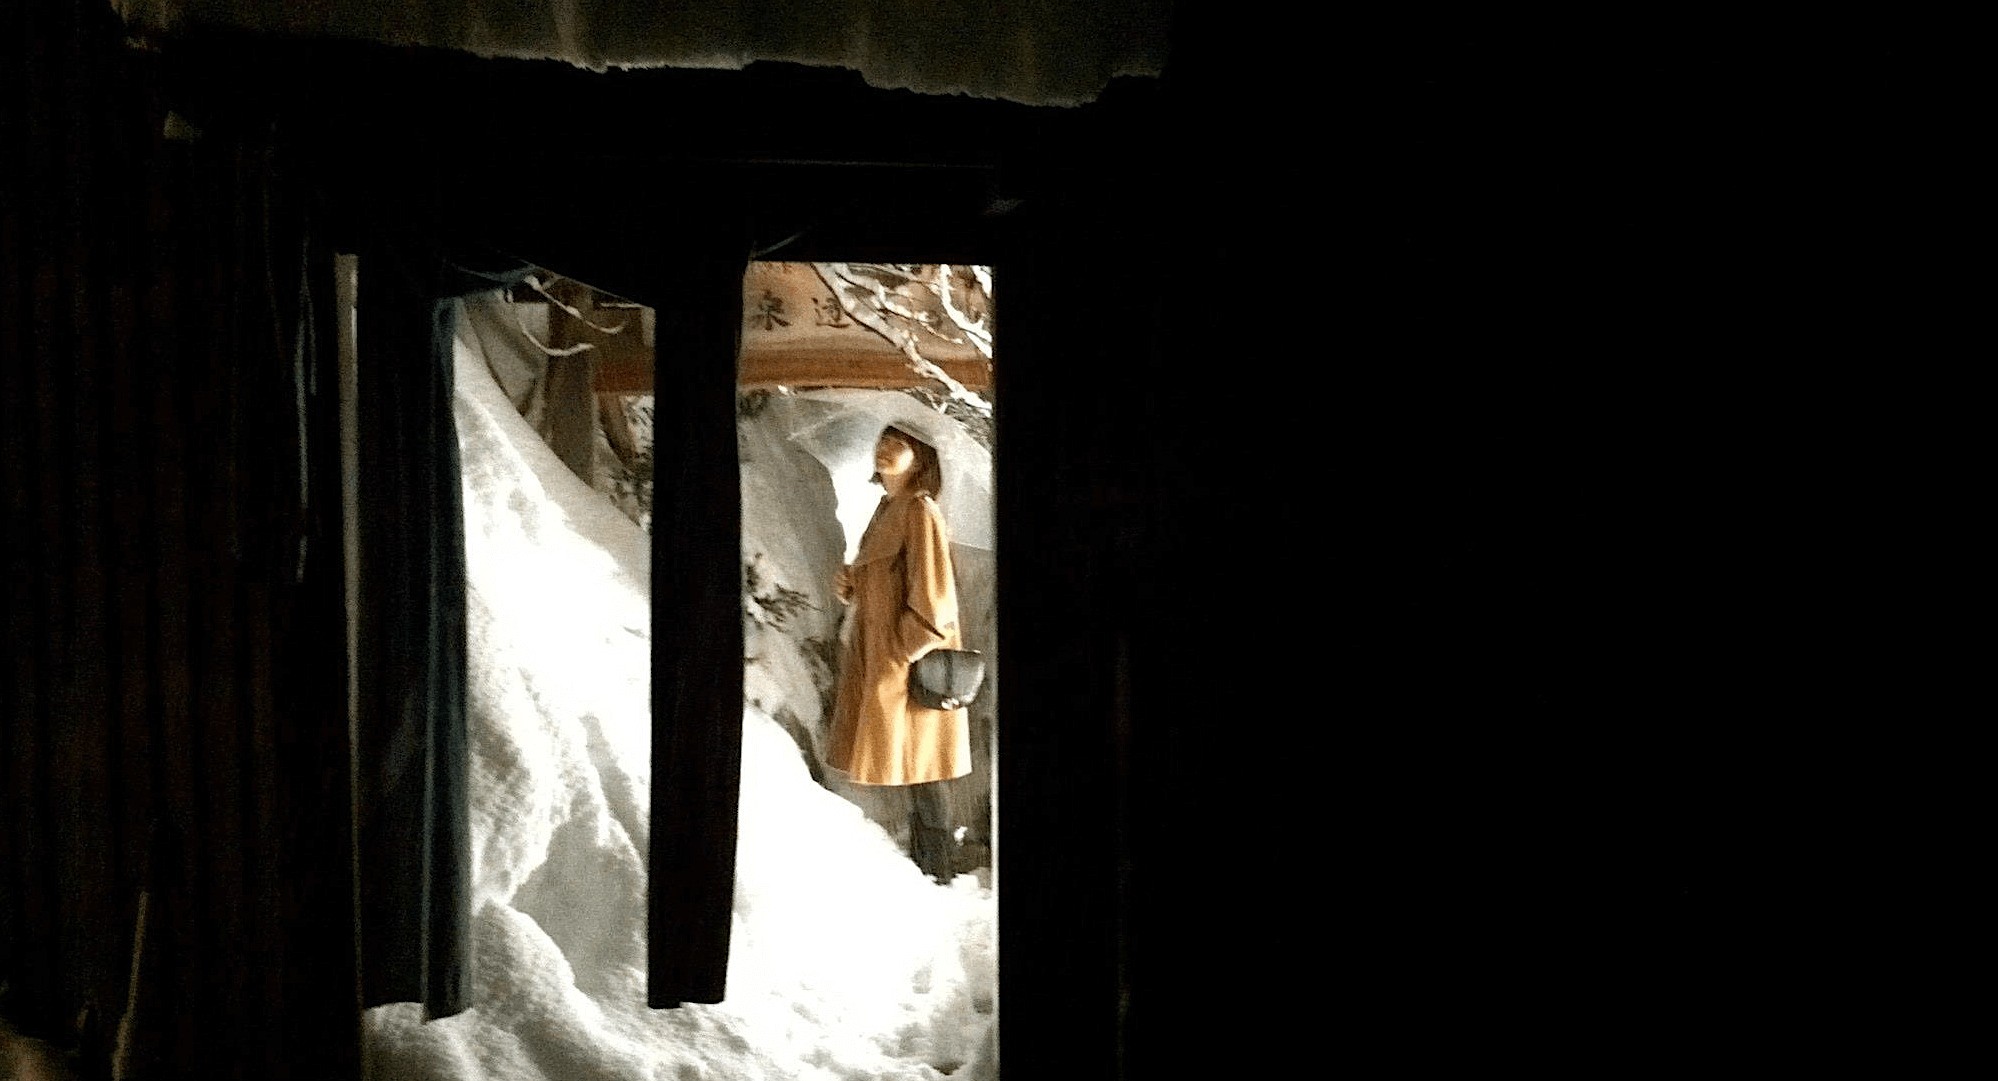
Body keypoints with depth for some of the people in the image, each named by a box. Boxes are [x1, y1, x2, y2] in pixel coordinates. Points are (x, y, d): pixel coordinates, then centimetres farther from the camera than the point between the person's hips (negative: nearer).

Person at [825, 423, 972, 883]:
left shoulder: (920, 513, -15)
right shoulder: (888, 509, 14)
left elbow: (932, 602, -19)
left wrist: (901, 653, -16)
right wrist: (850, 583, 4)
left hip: (912, 665, -9)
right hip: (882, 660, 9)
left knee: (921, 770, -3)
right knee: (914, 774, 15)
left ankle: (936, 875, 5)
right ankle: (919, 865, 23)